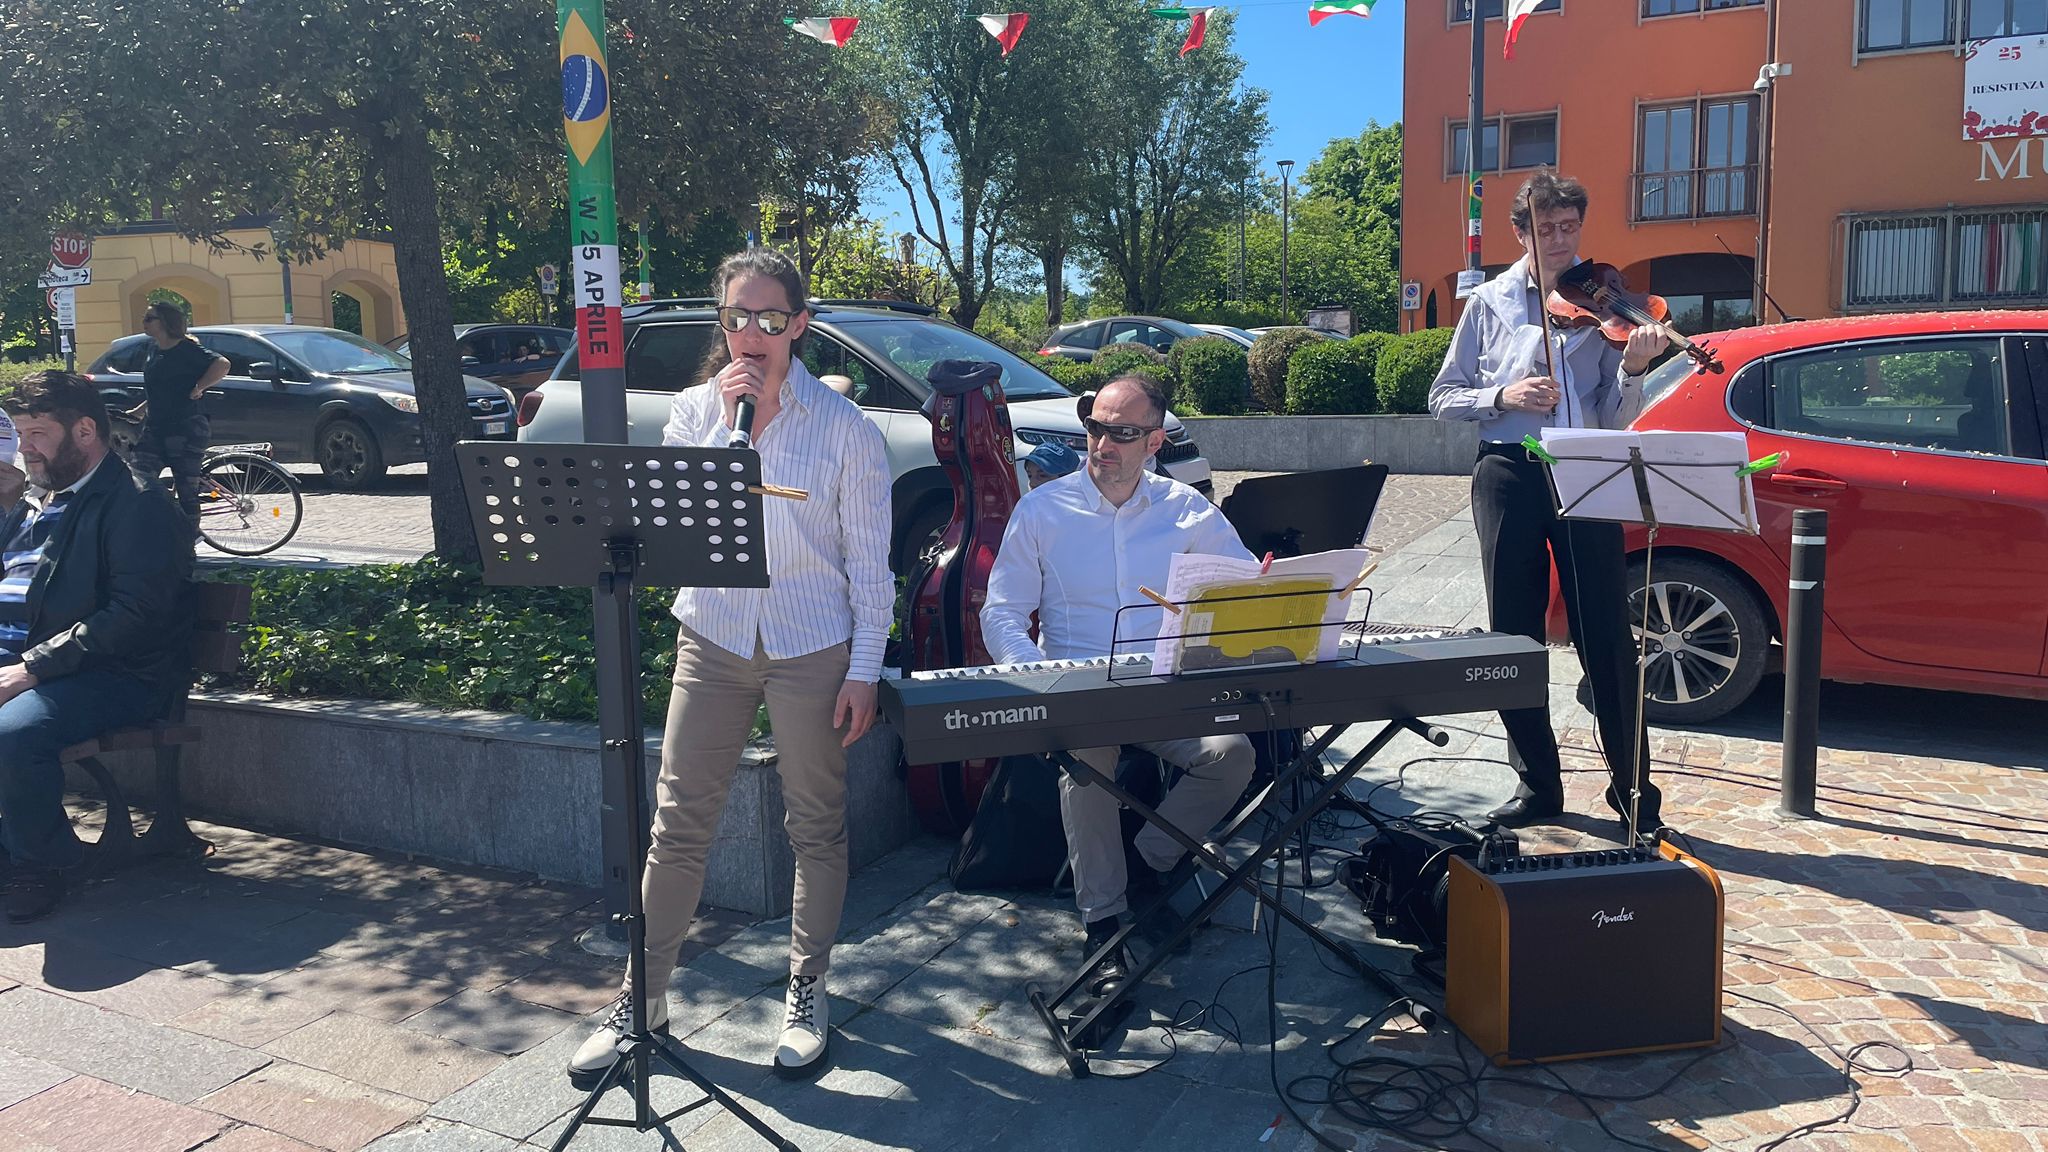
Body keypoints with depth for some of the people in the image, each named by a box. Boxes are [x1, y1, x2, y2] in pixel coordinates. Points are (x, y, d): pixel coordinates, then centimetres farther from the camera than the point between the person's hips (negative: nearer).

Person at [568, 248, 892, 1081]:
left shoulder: (843, 427, -4)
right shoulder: (692, 410, 4)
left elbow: (869, 564, -3)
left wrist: (864, 671, -8)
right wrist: (727, 414, -13)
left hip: (810, 649, -2)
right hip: (713, 640, 2)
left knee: (816, 828, 8)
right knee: (677, 826, 5)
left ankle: (806, 991, 26)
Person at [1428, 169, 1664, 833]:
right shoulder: (1490, 303, 9)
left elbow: (1615, 418, 1)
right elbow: (1443, 398, 8)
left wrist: (1633, 371, -19)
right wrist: (1502, 395, -10)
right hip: (1508, 474, 1)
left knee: (1607, 639, -2)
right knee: (1515, 636, 5)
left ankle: (1634, 790, 10)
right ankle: (1537, 785, 17)